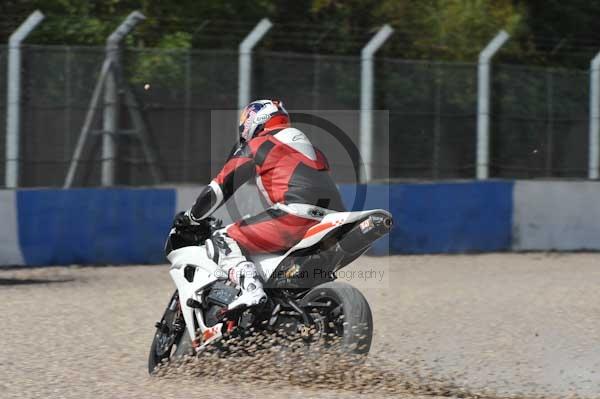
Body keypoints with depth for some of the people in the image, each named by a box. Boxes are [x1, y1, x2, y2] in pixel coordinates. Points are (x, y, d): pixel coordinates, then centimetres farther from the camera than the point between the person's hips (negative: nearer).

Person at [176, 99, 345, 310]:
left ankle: (251, 290, -28)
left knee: (224, 241, -5)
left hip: (297, 215, -8)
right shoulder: (307, 145, 34)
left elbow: (221, 186, 12)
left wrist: (192, 216, 26)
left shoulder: (257, 146, 12)